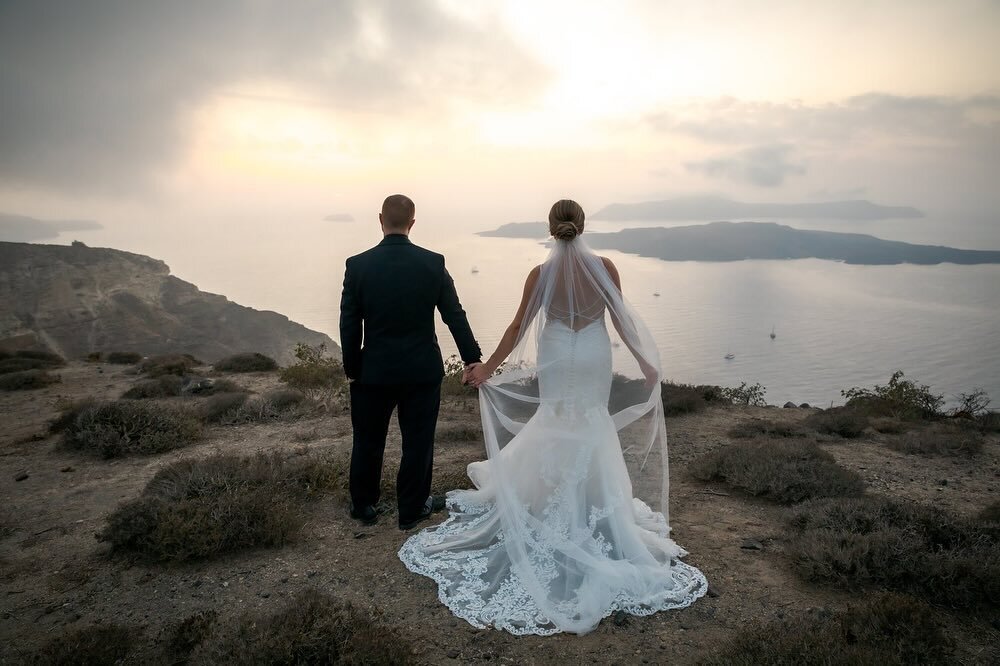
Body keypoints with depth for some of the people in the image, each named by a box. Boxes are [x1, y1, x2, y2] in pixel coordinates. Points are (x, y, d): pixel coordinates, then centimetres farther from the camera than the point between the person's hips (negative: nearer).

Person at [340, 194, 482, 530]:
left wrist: (351, 369, 7)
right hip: (423, 370, 0)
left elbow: (349, 325, -5)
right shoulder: (433, 263, -9)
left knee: (368, 440, 17)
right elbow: (455, 315, -4)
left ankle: (364, 506, 33)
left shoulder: (358, 265, -9)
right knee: (418, 441, 13)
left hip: (374, 371, 0)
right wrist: (472, 358, 6)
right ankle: (412, 509, 26)